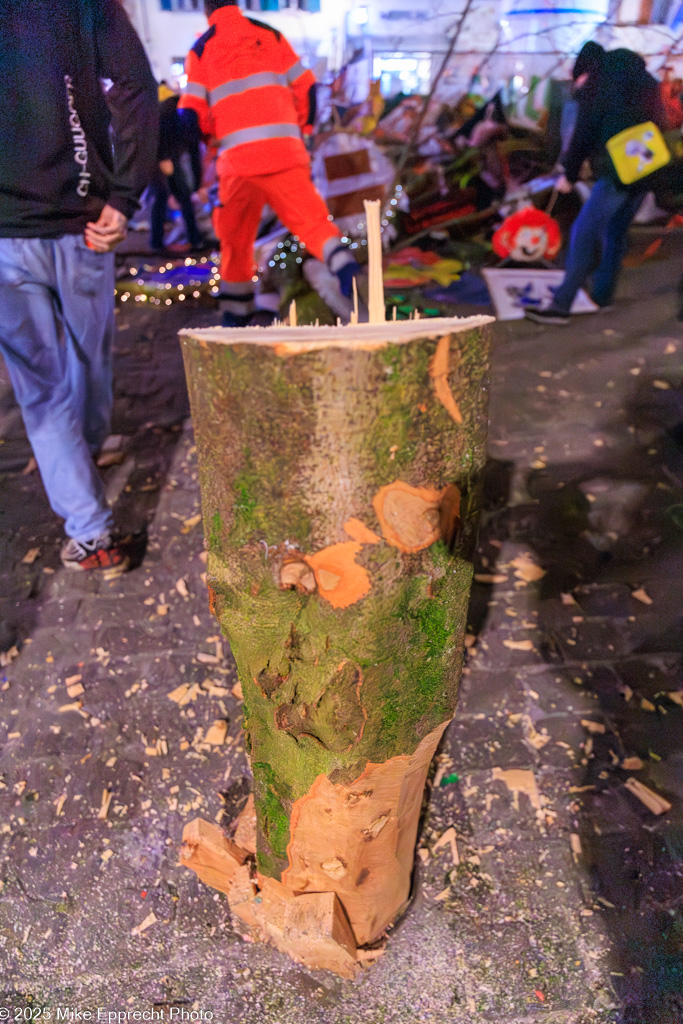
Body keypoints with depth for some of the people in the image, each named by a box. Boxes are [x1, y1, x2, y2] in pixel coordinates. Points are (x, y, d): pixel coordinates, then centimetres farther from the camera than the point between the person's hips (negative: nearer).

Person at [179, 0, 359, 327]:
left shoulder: (200, 49, 11)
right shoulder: (270, 34, 15)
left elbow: (192, 114, 5)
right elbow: (306, 87, 13)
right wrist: (302, 128, 27)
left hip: (238, 157, 0)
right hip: (286, 152, 1)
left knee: (235, 238, 10)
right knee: (312, 219, -1)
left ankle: (235, 314, 16)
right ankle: (343, 265, -30)